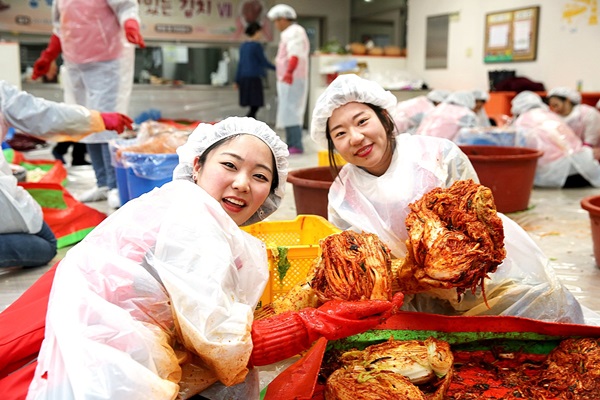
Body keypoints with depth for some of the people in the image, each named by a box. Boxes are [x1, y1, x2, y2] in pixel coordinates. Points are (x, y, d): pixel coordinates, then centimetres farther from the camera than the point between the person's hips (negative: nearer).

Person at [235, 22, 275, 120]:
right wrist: (275, 67, 11)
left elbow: (240, 63, 14)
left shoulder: (243, 46, 12)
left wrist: (237, 80, 17)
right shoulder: (256, 46, -10)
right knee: (255, 104, -7)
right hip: (254, 78, -8)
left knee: (254, 105, 12)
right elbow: (263, 62, -4)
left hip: (244, 78, 8)